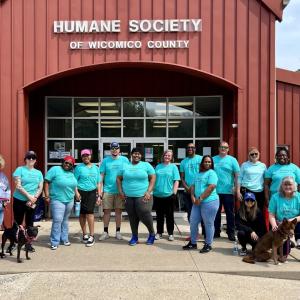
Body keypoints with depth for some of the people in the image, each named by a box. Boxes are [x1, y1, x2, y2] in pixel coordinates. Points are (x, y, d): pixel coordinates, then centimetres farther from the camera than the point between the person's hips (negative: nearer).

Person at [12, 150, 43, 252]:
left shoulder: (38, 173, 10)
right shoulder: (20, 169, -2)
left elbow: (40, 188, 6)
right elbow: (18, 186, -10)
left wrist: (34, 198, -8)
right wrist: (29, 196, -14)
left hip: (32, 202, 3)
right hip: (19, 200, -3)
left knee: (29, 223, 7)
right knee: (18, 223, 1)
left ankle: (28, 243, 15)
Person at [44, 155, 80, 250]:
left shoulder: (72, 173, 11)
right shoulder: (55, 169, -8)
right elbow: (46, 182, -10)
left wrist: (77, 194, 10)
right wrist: (47, 195, -14)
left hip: (69, 200, 6)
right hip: (57, 200, -6)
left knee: (65, 220, 15)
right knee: (57, 220, -12)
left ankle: (64, 239, 26)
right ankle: (54, 242, -4)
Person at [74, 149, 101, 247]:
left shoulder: (95, 168, 14)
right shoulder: (79, 168, 4)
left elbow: (98, 183, 17)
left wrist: (99, 196, 12)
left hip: (92, 192, 1)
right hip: (81, 192, -1)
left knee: (89, 212, -10)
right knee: (82, 213, 5)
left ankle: (91, 236, -5)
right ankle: (84, 234, 19)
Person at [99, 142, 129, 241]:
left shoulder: (125, 160, 3)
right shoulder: (105, 160, 4)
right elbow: (101, 175, 4)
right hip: (107, 190, 0)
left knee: (118, 211, 7)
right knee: (106, 211, 3)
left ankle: (118, 232, 17)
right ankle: (105, 232, 13)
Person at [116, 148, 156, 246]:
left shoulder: (146, 165, 3)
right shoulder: (125, 166, 10)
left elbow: (153, 178, 0)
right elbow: (118, 179, 14)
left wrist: (149, 192, -9)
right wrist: (120, 191, 2)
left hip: (143, 196, -3)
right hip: (128, 197, 3)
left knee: (145, 215, -9)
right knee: (132, 217, 7)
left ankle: (152, 234, 14)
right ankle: (134, 236, 23)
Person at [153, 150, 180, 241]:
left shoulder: (173, 167, 2)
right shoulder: (158, 166, 11)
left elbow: (176, 181, -3)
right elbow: (154, 179, 15)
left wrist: (174, 193, -11)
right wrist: (153, 190, 9)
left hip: (169, 195, -3)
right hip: (158, 195, 3)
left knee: (169, 215, 5)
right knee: (159, 215, 11)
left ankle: (171, 233, 15)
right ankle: (159, 232, 21)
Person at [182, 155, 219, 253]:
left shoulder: (211, 173, -5)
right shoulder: (198, 174, 17)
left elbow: (211, 187, -17)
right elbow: (193, 186, 15)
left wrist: (200, 198, -16)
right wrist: (193, 197, -3)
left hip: (209, 202, -8)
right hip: (197, 202, 8)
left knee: (208, 224, 1)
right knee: (193, 222, 10)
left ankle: (208, 245, 12)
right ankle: (193, 243, 23)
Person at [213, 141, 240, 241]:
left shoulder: (232, 160, 1)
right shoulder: (213, 159, 7)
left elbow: (237, 176, -2)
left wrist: (238, 190, -8)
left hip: (228, 192, -2)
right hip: (215, 191, 2)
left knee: (230, 213, 4)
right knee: (216, 213, 10)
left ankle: (231, 233, 14)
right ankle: (216, 231, 21)